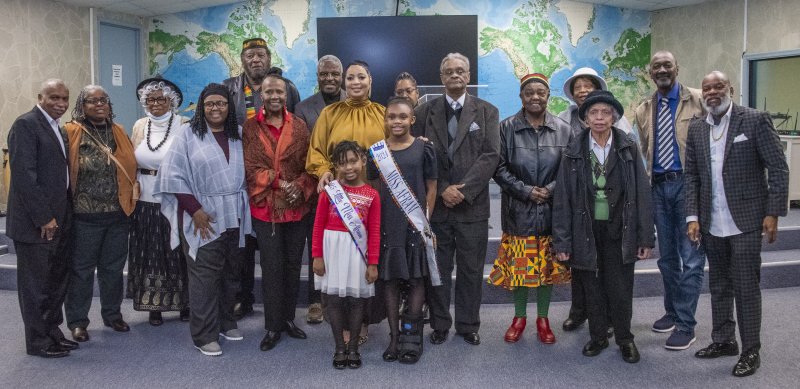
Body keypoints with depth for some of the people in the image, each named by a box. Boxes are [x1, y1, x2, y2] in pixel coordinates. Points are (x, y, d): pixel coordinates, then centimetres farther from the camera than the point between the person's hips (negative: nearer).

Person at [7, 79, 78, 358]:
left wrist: (62, 215, 9)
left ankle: (52, 332, 28)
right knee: (36, 283, 5)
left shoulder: (58, 128, 14)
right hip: (36, 222, -8)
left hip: (58, 219, 8)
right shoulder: (26, 124, -11)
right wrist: (44, 217, -19)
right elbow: (23, 174, -18)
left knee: (58, 280, 15)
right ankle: (38, 342, 17)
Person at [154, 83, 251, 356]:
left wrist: (245, 206, 2)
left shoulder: (240, 135, 9)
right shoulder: (188, 135, -2)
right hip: (203, 217, -4)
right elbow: (173, 175, -8)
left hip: (234, 217, 4)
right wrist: (195, 210, -12)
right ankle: (204, 335, 6)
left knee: (231, 272, 12)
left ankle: (225, 321, 29)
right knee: (205, 277, -3)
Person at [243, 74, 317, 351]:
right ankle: (273, 326, 13)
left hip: (298, 207, 2)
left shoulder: (299, 127, 5)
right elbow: (250, 168, -6)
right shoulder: (250, 128, 0)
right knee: (271, 267, 1)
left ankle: (289, 319, 26)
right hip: (265, 207, -2)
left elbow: (309, 165, 4)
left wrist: (300, 188, -13)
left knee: (293, 265, 11)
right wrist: (279, 183, -16)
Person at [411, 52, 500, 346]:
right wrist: (442, 189, -11)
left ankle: (468, 325, 22)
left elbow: (490, 155, -4)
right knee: (437, 269, 8)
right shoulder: (425, 112, 7)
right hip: (435, 204, 0)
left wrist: (463, 190, -14)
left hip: (472, 204, 0)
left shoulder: (487, 112, 6)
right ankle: (440, 324, 21)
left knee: (471, 270, 8)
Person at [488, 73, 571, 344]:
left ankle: (543, 318, 26)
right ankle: (519, 317, 24)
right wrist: (526, 191, -12)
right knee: (518, 265, 6)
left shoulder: (562, 129, 2)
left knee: (548, 266, 9)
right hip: (518, 210, -1)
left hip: (551, 209, 1)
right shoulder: (507, 128, -1)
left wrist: (549, 190, -12)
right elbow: (499, 168, -4)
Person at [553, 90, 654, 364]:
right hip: (587, 232, 1)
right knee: (593, 289, 10)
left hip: (619, 232, 0)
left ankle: (625, 339, 25)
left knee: (620, 289, 4)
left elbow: (642, 194, 0)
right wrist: (562, 241, -3)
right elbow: (562, 198, -1)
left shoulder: (628, 149, 0)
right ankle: (598, 337, 29)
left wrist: (645, 237, -3)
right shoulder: (574, 153, -1)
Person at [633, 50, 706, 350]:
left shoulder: (697, 101, -4)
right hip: (658, 187, 5)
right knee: (667, 256, 15)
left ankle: (685, 325, 6)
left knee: (691, 257, -3)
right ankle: (672, 312, 31)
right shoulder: (643, 111, 11)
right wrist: (647, 181, 8)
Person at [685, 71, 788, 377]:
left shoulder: (755, 120, -6)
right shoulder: (696, 129, 8)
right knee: (719, 286, 15)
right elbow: (691, 175, 8)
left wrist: (773, 213, -12)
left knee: (746, 287, 1)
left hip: (745, 221, -5)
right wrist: (693, 216, 0)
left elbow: (778, 168, -6)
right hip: (712, 224, 5)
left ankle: (751, 351, 14)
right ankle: (723, 340, 29)